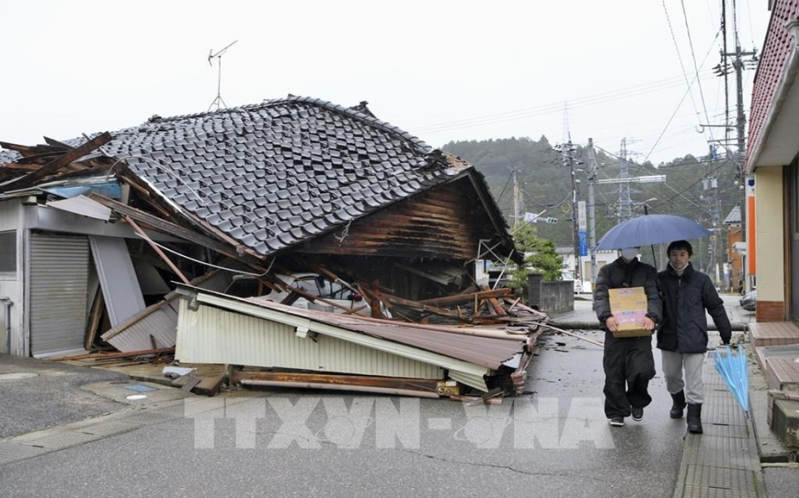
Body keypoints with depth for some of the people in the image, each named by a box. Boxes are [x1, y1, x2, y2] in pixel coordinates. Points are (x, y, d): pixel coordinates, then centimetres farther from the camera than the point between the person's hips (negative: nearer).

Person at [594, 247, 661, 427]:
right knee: (614, 372, 0)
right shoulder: (607, 271, 11)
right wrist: (606, 316, -21)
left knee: (643, 370, -13)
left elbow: (654, 296, 1)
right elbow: (600, 296, -3)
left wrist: (652, 316, -19)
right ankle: (616, 412, 15)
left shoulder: (648, 271, 14)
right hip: (615, 330, 0)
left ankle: (637, 402, 16)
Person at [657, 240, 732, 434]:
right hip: (669, 337, 2)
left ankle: (694, 416, 7)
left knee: (694, 378, -2)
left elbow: (716, 307, 3)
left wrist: (726, 333, 5)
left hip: (694, 338, -2)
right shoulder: (660, 279, -2)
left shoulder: (701, 280, -3)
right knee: (671, 374, 17)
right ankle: (678, 402, 43)